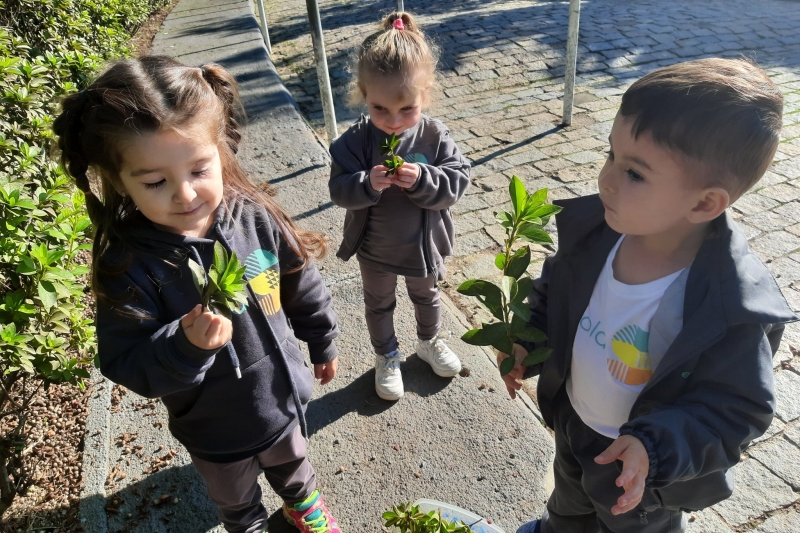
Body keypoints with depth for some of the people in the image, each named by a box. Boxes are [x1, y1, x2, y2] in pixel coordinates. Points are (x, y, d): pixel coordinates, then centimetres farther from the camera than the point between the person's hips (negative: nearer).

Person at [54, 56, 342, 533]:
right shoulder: (128, 265, -28)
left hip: (283, 396, 2)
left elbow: (304, 290, -6)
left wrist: (323, 344, 7)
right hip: (214, 428, -1)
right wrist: (187, 345, -41)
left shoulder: (258, 218, -22)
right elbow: (127, 366, -22)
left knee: (292, 465, 34)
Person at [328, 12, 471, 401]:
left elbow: (457, 181, -19)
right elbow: (339, 189, -21)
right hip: (375, 249, -1)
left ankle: (429, 342, 55)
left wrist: (423, 179, -38)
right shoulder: (357, 140, -21)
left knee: (426, 296, 26)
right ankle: (387, 357, 46)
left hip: (423, 243, 1)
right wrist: (368, 183, -41)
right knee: (379, 304, 21)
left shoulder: (434, 136, -18)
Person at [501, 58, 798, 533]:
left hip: (642, 469, -5)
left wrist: (655, 449, -37)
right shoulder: (594, 227, -23)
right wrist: (528, 337, -13)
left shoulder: (735, 308, -37)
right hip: (570, 421, 5)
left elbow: (734, 408, -25)